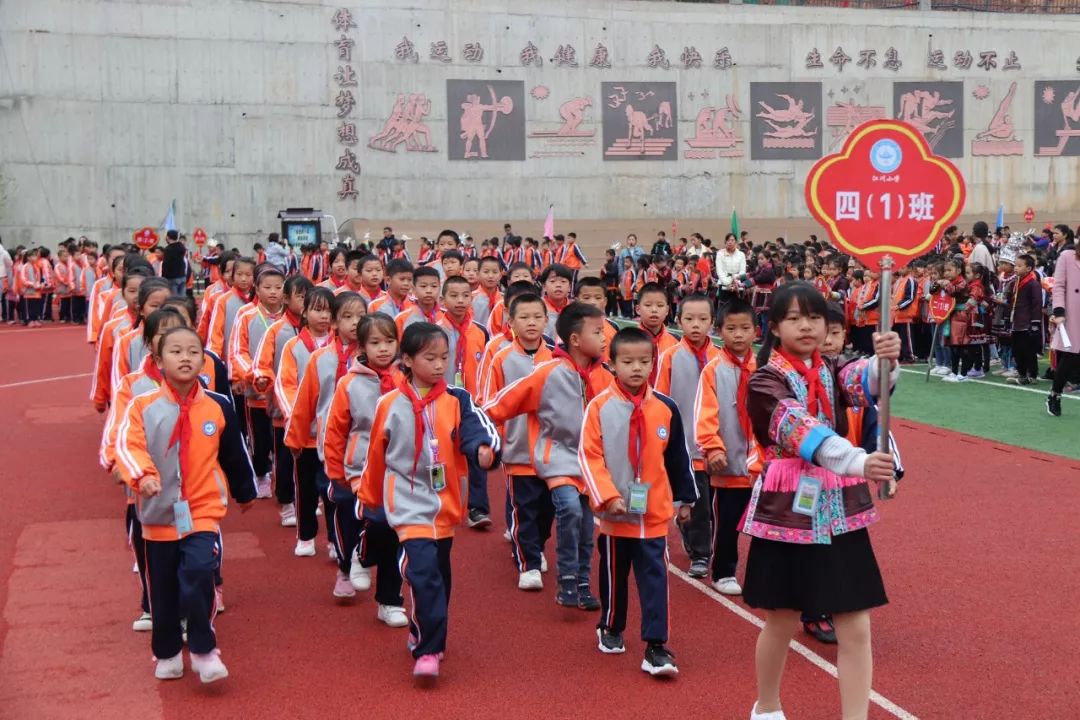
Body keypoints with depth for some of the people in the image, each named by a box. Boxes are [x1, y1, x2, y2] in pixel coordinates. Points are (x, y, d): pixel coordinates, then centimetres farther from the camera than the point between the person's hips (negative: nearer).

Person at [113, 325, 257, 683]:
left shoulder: (218, 407, 0)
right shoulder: (143, 406, -5)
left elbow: (234, 455, 12)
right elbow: (127, 445, -18)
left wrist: (244, 492, 23)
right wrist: (141, 475, -36)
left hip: (203, 510, -1)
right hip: (159, 512, 1)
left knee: (198, 575, -20)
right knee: (163, 589, 11)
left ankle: (204, 650, -5)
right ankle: (167, 654, 30)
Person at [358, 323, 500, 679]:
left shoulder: (457, 400, 1)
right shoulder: (390, 405, -3)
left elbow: (474, 427, -17)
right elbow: (376, 455, 7)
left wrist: (484, 448, -40)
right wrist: (370, 498, 15)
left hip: (446, 504, 4)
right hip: (410, 504, -4)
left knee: (438, 575, 16)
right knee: (424, 574, -18)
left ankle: (422, 635, 37)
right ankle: (427, 651, -13)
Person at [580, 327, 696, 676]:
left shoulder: (665, 408, 0)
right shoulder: (599, 406, -8)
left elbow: (678, 458, 9)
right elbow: (589, 457, -9)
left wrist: (684, 499, 13)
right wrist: (607, 496, -16)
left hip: (655, 512, 1)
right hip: (615, 512, -1)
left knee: (655, 577, -2)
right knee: (614, 575, 15)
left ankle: (655, 647, 0)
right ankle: (610, 629, 36)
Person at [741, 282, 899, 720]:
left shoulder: (832, 372, 9)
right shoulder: (766, 380, -8)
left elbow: (867, 382, -14)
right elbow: (800, 428, -27)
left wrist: (886, 360, -38)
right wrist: (858, 461, -42)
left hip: (839, 508, 4)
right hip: (789, 508, -4)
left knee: (855, 628, 1)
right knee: (782, 621, 11)